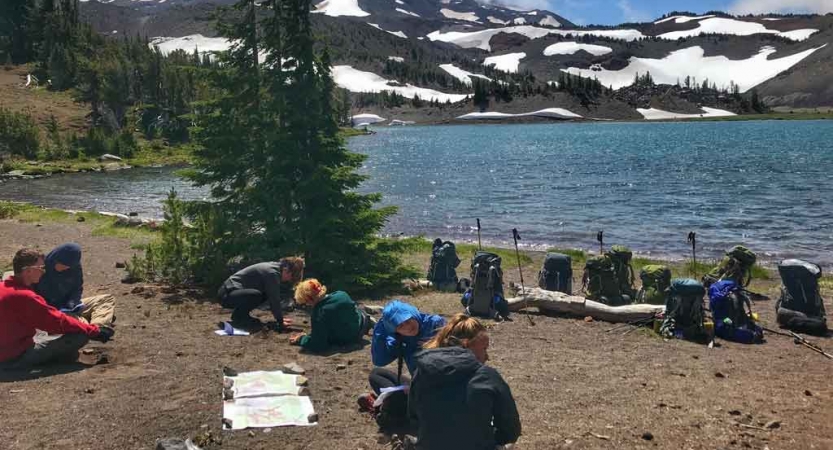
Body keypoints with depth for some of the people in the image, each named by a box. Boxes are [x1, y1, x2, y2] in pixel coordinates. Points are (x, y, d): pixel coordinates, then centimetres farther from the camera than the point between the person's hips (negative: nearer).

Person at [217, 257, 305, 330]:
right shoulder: (272, 273, -19)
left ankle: (241, 314, 12)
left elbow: (274, 297, 16)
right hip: (227, 294, -10)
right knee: (256, 295, -33)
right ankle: (239, 316, -9)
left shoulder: (274, 267, 10)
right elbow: (275, 299, -18)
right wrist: (280, 322, -10)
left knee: (267, 293, 13)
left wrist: (280, 318, 13)